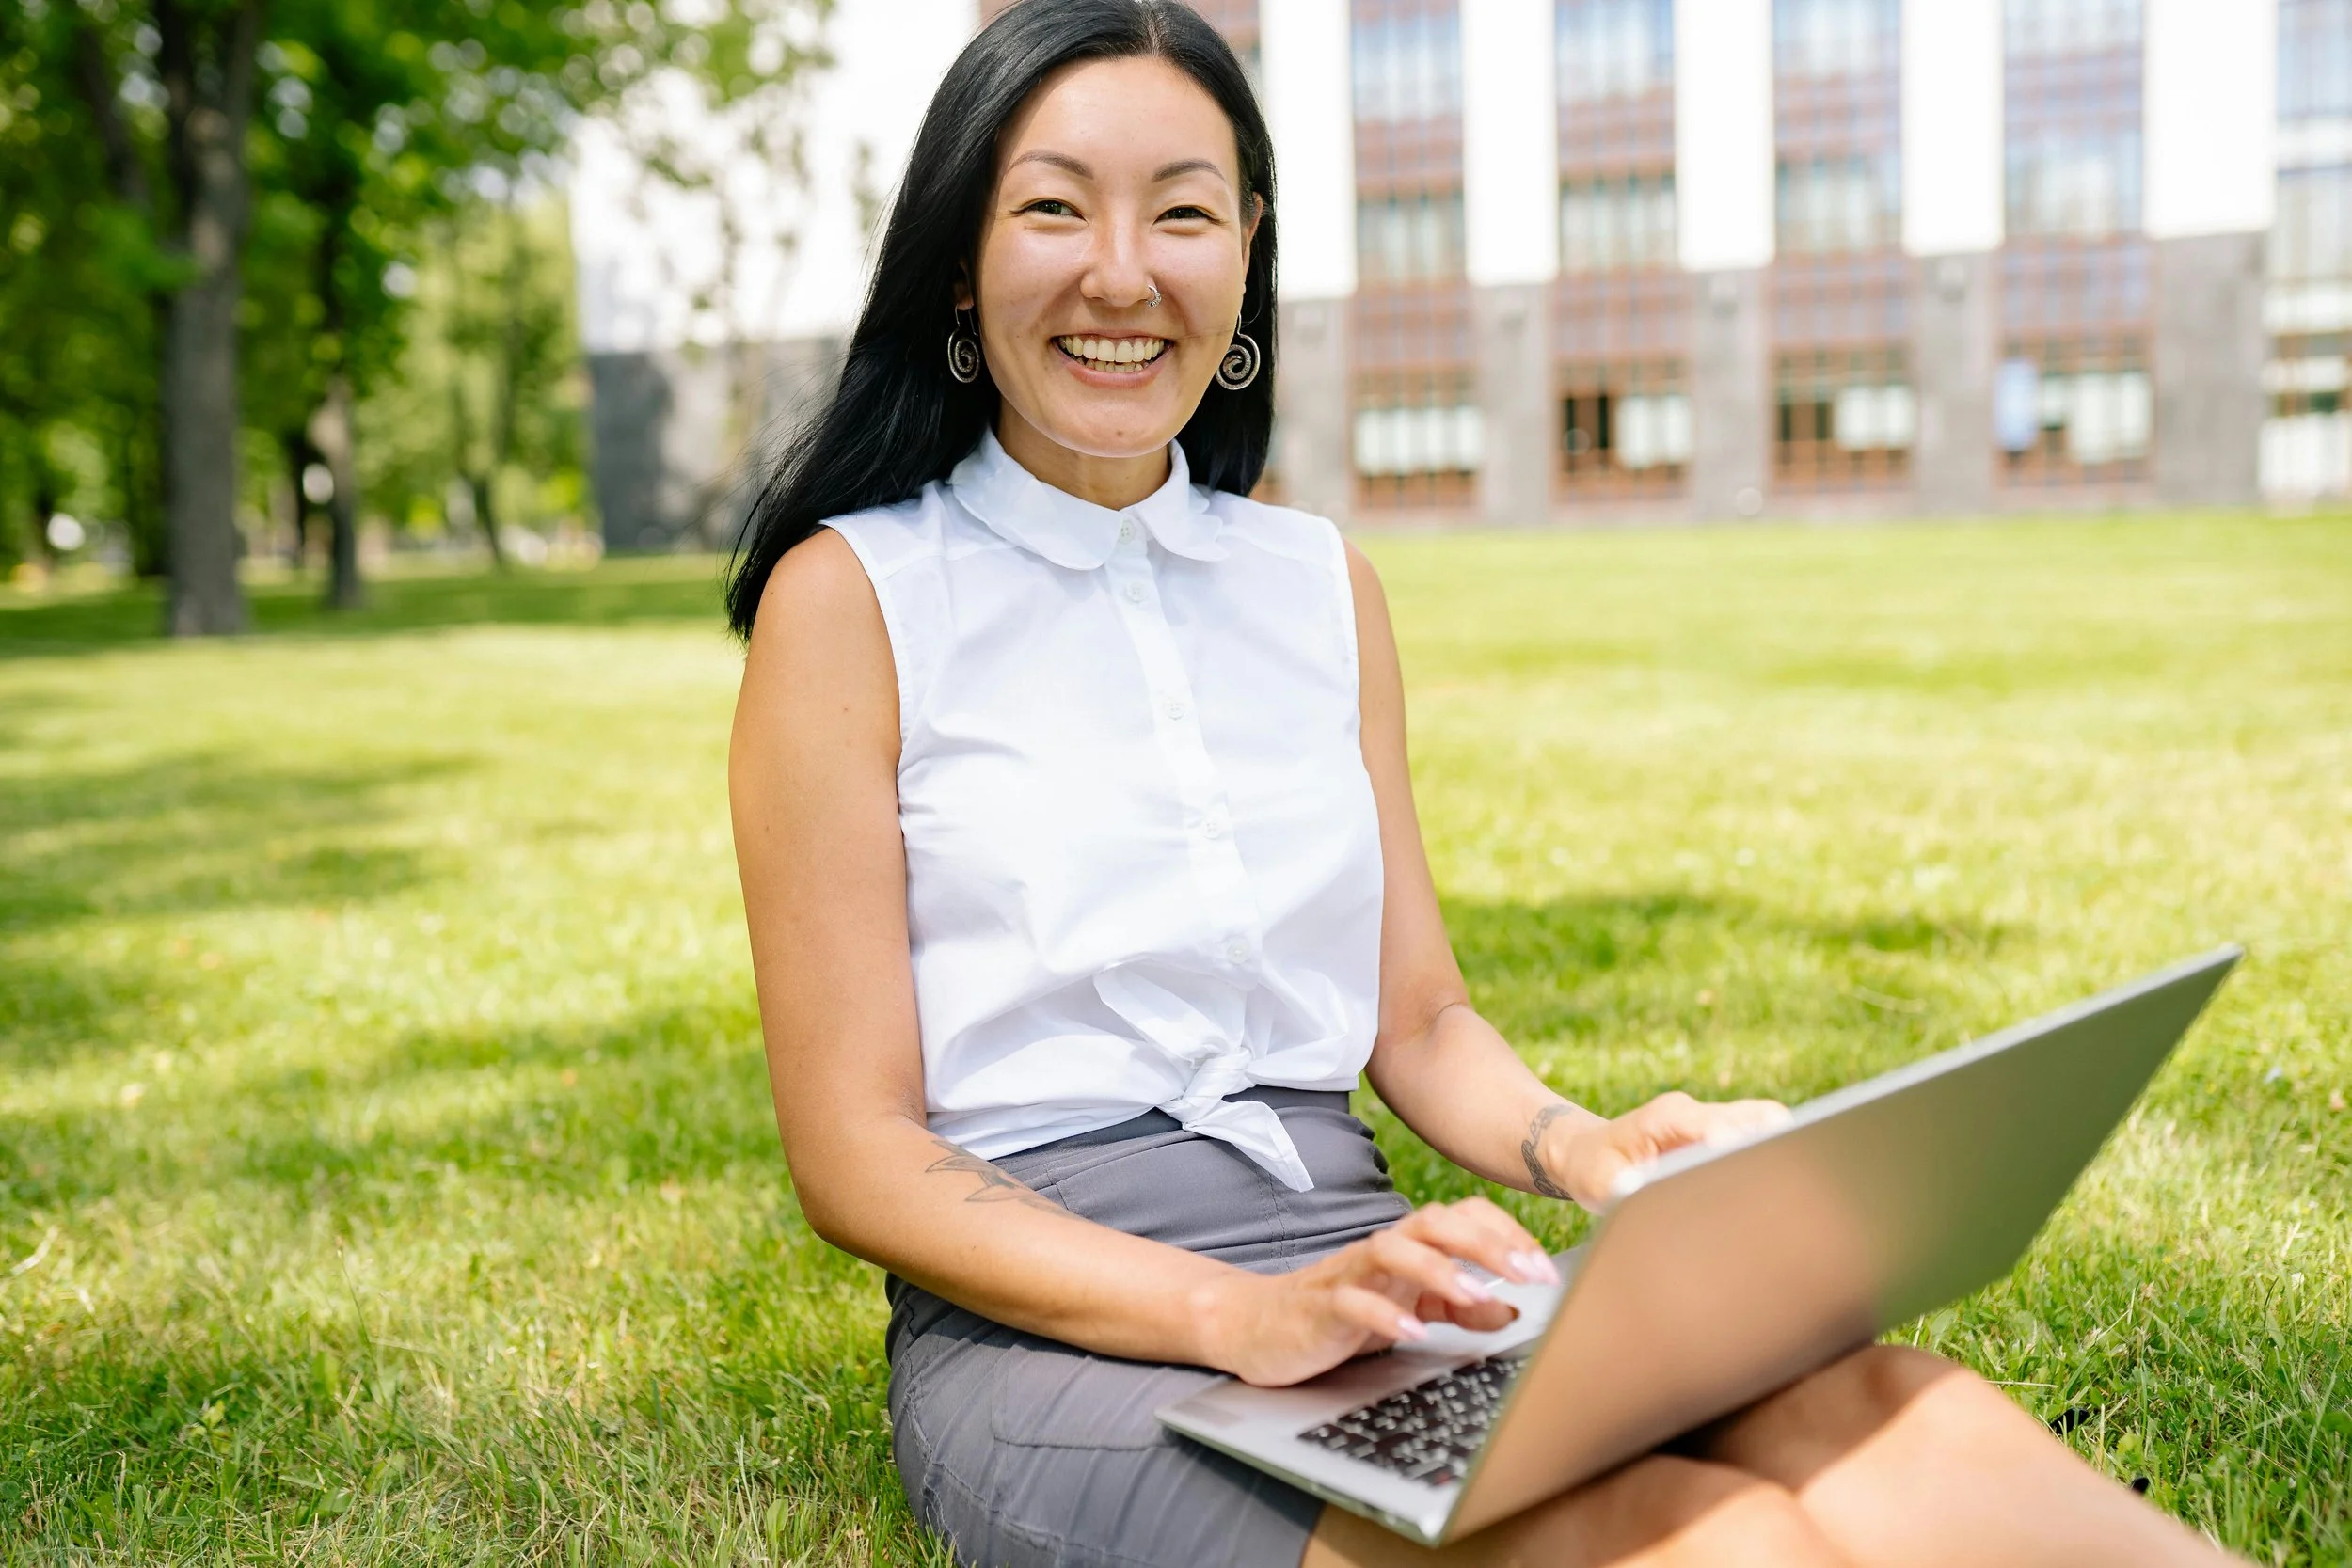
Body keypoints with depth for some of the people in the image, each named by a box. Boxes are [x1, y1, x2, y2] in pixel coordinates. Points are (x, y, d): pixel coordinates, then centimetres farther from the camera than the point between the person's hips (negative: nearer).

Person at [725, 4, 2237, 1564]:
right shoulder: (851, 593, -3)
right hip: (1048, 1315, -4)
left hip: (1359, 1250, 5)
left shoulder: (1320, 582, 12)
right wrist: (1238, 1316, -20)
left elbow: (1417, 1018, 14)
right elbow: (854, 1151, -6)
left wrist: (1579, 1147, -9)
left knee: (1907, 1428, -24)